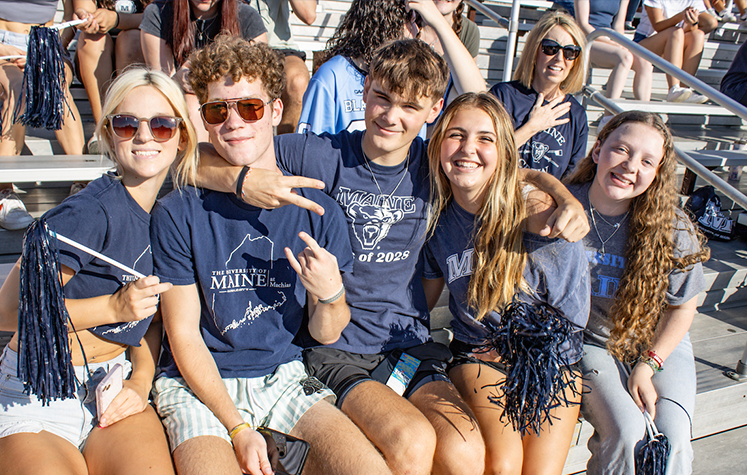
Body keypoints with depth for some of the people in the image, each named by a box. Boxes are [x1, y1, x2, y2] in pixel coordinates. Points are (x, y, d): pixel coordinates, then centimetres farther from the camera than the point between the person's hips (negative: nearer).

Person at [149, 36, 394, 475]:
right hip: (198, 384, -2)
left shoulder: (318, 212, -4)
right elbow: (183, 335, -6)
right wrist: (237, 428, -12)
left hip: (282, 375, 2)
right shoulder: (179, 214, -9)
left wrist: (330, 294, -20)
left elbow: (326, 334, 3)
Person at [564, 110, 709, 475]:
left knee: (672, 438, -19)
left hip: (659, 346, 2)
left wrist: (648, 365, -8)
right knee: (626, 431, -23)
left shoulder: (672, 229, -13)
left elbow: (682, 307, -2)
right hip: (590, 344, -1)